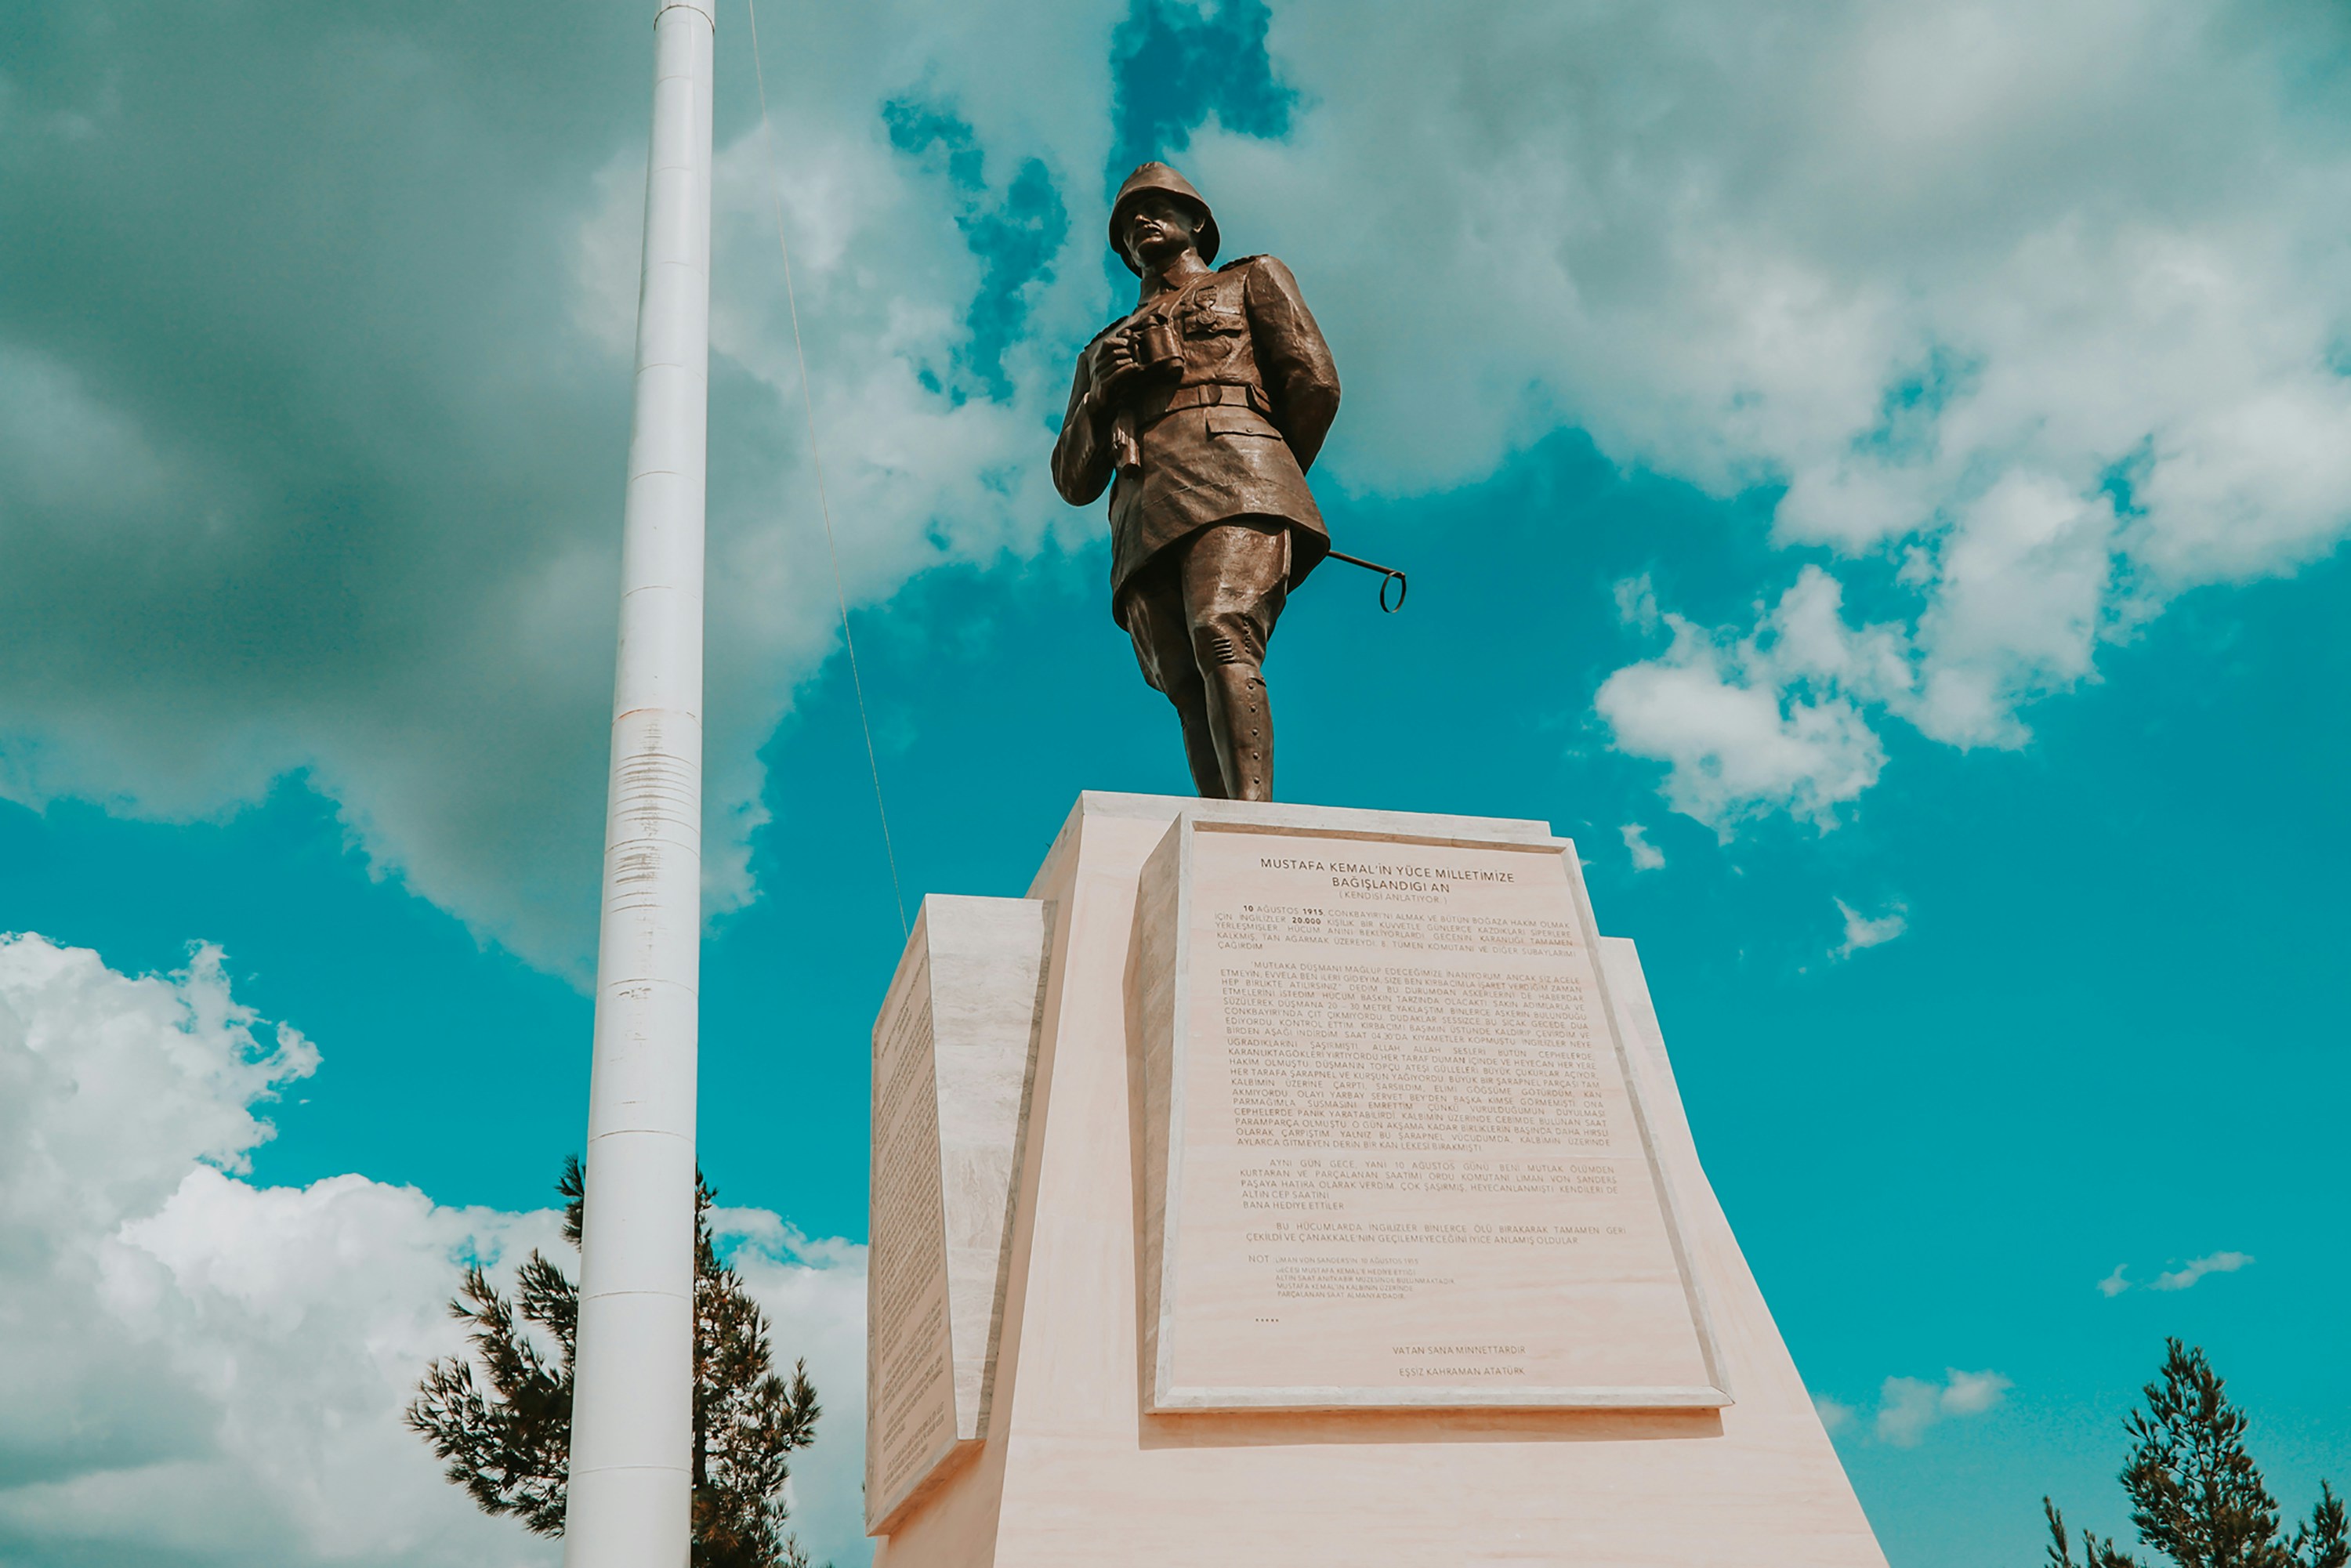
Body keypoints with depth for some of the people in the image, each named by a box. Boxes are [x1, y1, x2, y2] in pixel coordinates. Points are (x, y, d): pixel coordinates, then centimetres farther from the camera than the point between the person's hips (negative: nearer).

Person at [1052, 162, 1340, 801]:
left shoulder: (1252, 279, 28)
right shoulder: (1102, 352, 38)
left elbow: (1315, 385, 13)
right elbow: (1073, 480, 28)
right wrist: (1099, 394, 11)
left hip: (1230, 484, -4)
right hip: (1146, 527, 4)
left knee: (1222, 640, -30)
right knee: (1192, 695, -15)